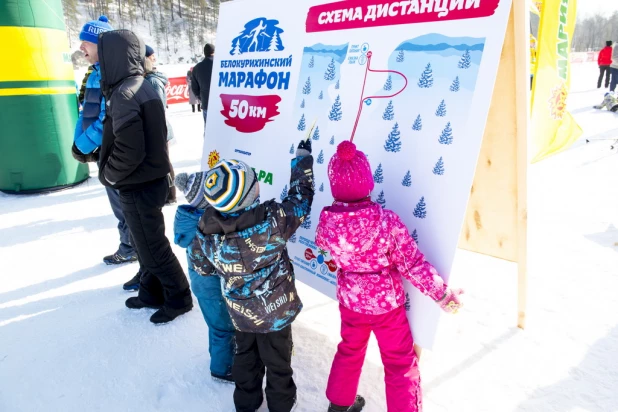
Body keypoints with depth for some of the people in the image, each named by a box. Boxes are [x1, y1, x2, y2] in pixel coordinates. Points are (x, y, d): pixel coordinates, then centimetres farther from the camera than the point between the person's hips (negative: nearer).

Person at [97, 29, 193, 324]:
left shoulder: (123, 94, -21)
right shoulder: (144, 87, 9)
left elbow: (129, 151, -26)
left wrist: (108, 175, -9)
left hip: (138, 186, -9)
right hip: (152, 179, 9)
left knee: (153, 247, 5)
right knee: (146, 242, 19)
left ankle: (179, 298, 20)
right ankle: (151, 293, 34)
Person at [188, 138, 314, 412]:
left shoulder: (206, 228, -20)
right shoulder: (271, 221, -32)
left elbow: (201, 267, -3)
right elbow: (300, 199, -15)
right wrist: (303, 158, -3)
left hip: (240, 312, 4)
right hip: (275, 311, -3)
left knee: (246, 356, 27)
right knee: (277, 360, 21)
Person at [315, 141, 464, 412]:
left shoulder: (327, 219, -20)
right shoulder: (386, 220, -29)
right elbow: (413, 263, -21)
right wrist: (441, 292, -8)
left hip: (350, 299, 4)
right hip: (386, 301, -4)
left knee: (349, 351, 30)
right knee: (400, 364, 18)